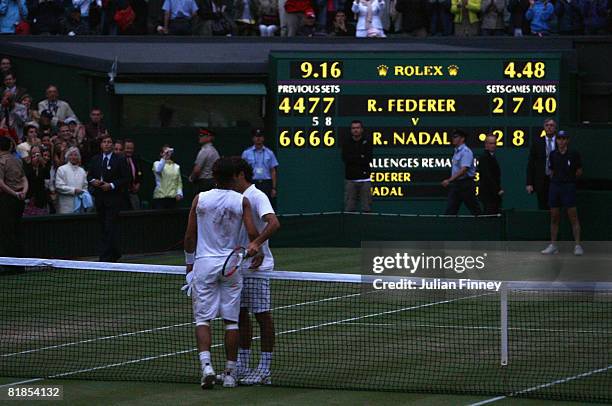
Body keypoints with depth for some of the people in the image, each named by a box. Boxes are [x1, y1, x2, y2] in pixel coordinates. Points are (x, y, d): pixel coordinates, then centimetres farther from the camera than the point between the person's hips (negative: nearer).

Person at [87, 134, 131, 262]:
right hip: (100, 199, 5)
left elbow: (125, 179, -4)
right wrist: (93, 181, -6)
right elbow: (89, 176, 17)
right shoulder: (95, 160, 13)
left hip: (113, 198, -5)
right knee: (104, 228, 8)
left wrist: (111, 185, -15)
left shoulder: (120, 160, -1)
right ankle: (115, 254, 21)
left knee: (110, 228, -11)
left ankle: (106, 257, -14)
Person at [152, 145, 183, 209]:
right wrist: (164, 158, -27)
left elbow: (179, 182, 13)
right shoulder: (157, 164, 5)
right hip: (160, 196, -3)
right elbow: (158, 170, -20)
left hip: (172, 197, 3)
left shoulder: (176, 166, 14)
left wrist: (179, 193, -2)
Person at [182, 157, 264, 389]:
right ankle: (230, 373, 8)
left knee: (203, 319, 1)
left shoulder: (200, 199, -2)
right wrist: (254, 247, 13)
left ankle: (206, 366, -19)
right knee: (231, 320, 7)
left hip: (204, 264, 0)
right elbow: (253, 234, -10)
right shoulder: (242, 202, -4)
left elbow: (189, 237, 1)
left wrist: (189, 265, 12)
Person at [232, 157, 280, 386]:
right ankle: (242, 367, 18)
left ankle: (264, 371, 1)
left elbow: (273, 223, -28)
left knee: (262, 316, -3)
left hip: (257, 267, -9)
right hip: (238, 267, 9)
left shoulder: (256, 196, -13)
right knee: (240, 315, 11)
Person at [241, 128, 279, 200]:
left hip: (266, 184, 1)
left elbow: (273, 171, 7)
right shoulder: (246, 153, 5)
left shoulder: (269, 153, 7)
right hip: (252, 184, -1)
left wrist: (273, 188, 1)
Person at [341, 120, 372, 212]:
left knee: (366, 208, -2)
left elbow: (368, 159, -7)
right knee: (349, 209, -2)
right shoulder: (347, 142, 8)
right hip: (350, 179, 1)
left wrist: (353, 159, -7)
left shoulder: (367, 142, 5)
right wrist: (360, 157, -7)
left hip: (364, 179, -1)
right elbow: (345, 158, -6)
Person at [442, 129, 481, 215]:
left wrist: (449, 180, -28)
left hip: (466, 184, -9)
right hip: (455, 184, 9)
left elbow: (464, 170, -24)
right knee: (450, 210, 0)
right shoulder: (456, 151, 15)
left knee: (474, 209, 0)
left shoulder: (466, 152, -14)